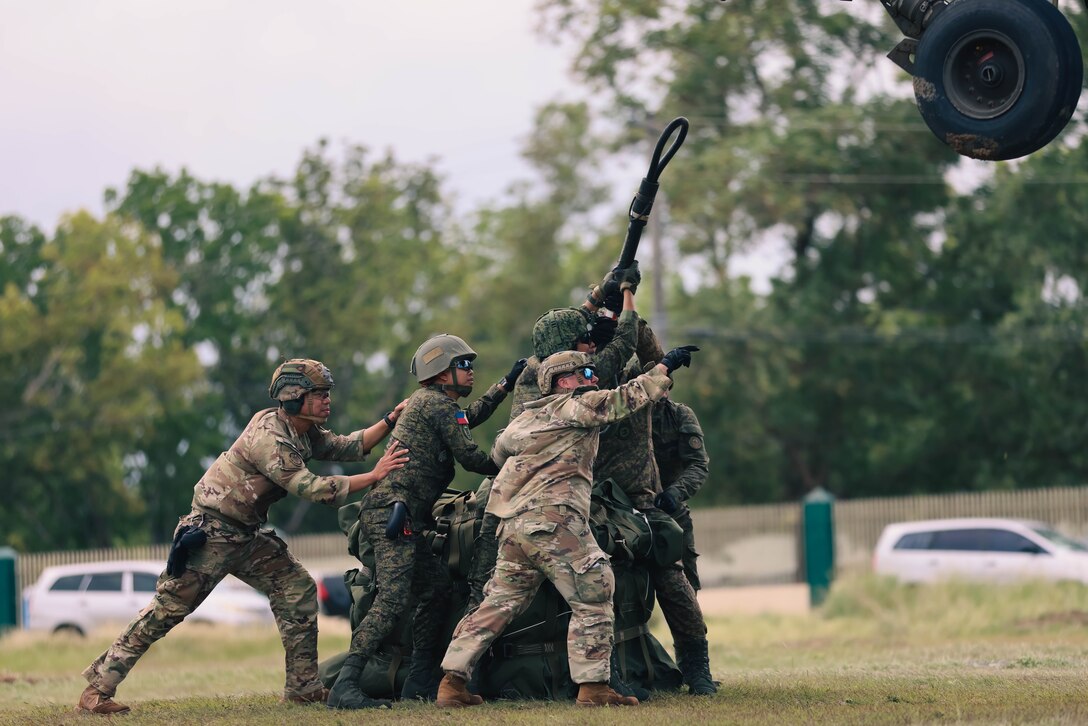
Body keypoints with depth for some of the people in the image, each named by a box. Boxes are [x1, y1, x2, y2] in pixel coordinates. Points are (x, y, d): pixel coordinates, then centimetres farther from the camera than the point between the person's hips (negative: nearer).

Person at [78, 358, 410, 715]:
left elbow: (348, 447, 6)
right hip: (210, 533, -10)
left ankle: (303, 687, 8)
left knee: (298, 591, 3)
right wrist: (375, 476, -27)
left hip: (246, 535, 10)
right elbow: (311, 488, -27)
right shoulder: (269, 437, -23)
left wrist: (390, 421, -6)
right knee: (167, 609, -10)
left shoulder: (304, 433, 7)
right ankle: (97, 689, -6)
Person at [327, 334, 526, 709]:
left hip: (389, 513, 11)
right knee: (393, 599, -21)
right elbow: (470, 457, -9)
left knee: (436, 587, 16)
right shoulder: (438, 404, -6)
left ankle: (419, 681, 18)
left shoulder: (426, 401, 24)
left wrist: (507, 383, 41)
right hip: (394, 512, -11)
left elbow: (469, 418, 42)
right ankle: (345, 686, -31)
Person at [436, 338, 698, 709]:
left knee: (500, 602, 12)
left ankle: (452, 682, 7)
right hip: (552, 518, -8)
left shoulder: (526, 418, 24)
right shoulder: (577, 405, 2)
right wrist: (664, 368, 10)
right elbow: (627, 398, 0)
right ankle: (593, 687, -6)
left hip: (513, 525, 8)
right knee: (593, 599, -3)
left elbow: (499, 452, 35)